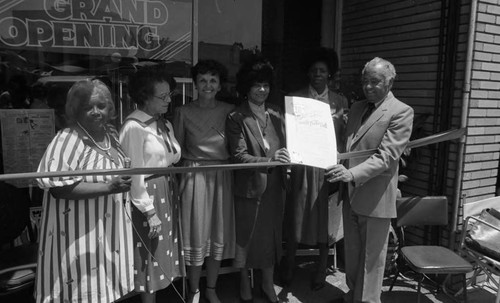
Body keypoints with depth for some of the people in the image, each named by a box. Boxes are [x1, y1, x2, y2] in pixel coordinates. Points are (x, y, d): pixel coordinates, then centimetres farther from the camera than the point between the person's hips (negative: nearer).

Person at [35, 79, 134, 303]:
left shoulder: (112, 134, 8)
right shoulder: (67, 140, -16)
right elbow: (60, 188, -24)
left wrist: (124, 182, 6)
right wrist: (108, 187, -27)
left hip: (109, 228, 7)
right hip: (80, 234, -7)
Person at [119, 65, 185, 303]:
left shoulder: (165, 125, 10)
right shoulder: (133, 127, -14)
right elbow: (135, 173, -16)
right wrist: (150, 212, -16)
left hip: (168, 192, 8)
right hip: (148, 195, -8)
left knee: (163, 255, 17)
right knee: (151, 256, 5)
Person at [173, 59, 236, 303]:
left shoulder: (230, 111, 2)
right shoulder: (183, 112, 0)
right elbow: (177, 149, 6)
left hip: (223, 177, 2)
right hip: (194, 176, -1)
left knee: (220, 234, 10)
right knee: (196, 234, 4)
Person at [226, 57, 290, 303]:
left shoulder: (276, 114, 4)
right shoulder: (236, 118, -8)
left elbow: (284, 146, 8)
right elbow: (239, 156, -15)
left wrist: (287, 158, -14)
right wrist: (269, 160, -29)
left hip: (274, 184, 4)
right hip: (249, 186, -4)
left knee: (272, 233, 15)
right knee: (246, 235, 11)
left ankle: (268, 283, 35)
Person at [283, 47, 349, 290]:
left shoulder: (340, 102, 7)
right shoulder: (295, 98, 4)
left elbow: (344, 138, 6)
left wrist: (346, 123, -13)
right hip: (301, 164, -1)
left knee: (324, 216, 8)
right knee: (296, 213, 8)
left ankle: (322, 268, 26)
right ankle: (289, 264, 27)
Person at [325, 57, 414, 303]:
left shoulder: (401, 112, -10)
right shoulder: (357, 107, 12)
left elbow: (386, 156, -19)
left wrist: (352, 174, -30)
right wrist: (340, 170, 3)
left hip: (375, 197, -6)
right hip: (350, 193, 7)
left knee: (371, 257, 8)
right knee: (352, 251, 19)